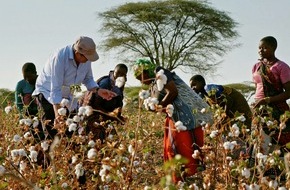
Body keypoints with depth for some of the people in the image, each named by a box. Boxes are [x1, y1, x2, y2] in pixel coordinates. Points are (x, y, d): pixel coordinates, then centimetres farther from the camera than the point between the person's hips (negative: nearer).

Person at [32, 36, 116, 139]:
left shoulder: (86, 59, -12)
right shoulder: (60, 57, -31)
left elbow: (88, 79, 4)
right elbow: (55, 88, -33)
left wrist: (98, 90, -17)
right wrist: (57, 113, -40)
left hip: (67, 95, 6)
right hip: (48, 92, -6)